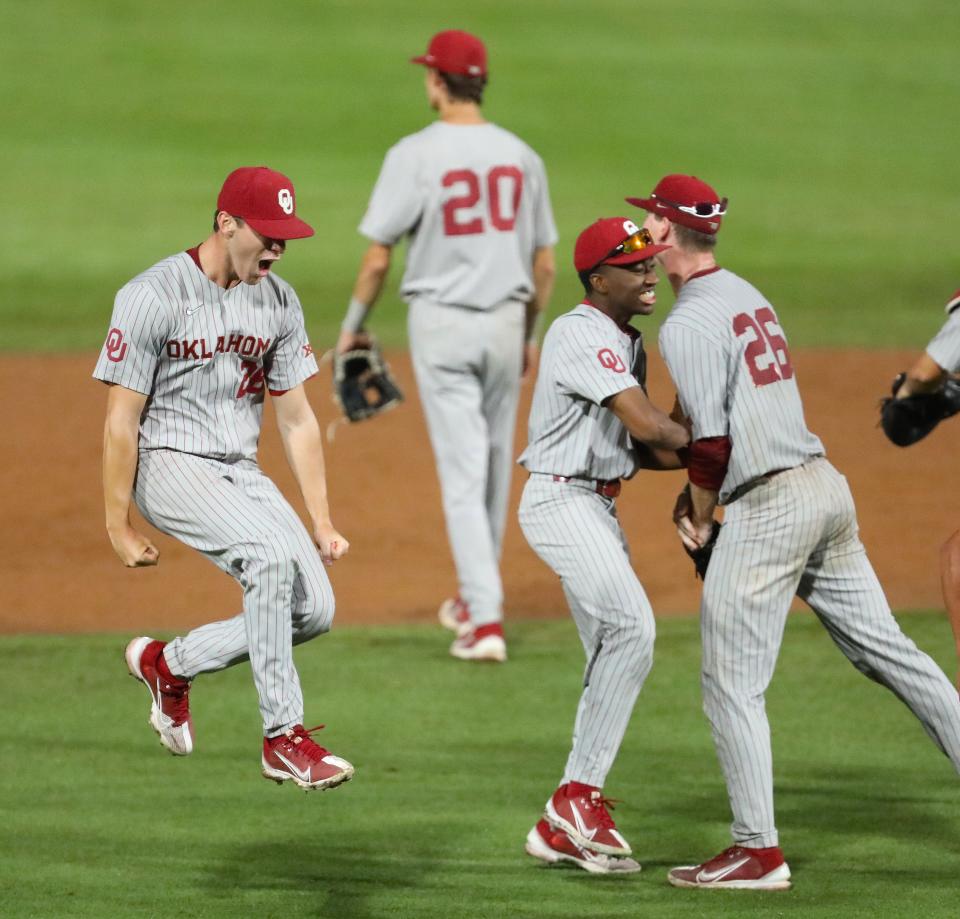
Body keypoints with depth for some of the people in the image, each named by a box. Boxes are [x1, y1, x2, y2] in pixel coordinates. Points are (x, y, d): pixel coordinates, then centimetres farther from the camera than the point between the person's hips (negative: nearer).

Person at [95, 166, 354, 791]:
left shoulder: (279, 301, 6)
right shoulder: (153, 296, -13)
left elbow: (297, 418, 11)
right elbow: (122, 420, -11)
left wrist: (322, 523, 7)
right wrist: (120, 528, -12)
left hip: (243, 472, 7)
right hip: (169, 464, -7)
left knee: (314, 606, -8)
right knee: (270, 554, -31)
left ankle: (169, 664, 15)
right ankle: (284, 739, -25)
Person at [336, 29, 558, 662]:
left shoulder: (415, 156, -12)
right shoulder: (521, 157, 1)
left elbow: (378, 258, -10)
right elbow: (545, 264, 6)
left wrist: (355, 324, 5)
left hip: (441, 324, -4)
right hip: (506, 322, 4)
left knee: (463, 472, -4)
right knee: (495, 467, 18)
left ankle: (486, 621, -13)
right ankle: (476, 599, 33)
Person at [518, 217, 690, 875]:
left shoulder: (627, 344, 17)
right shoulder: (583, 334, -15)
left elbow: (639, 450, 15)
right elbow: (645, 426, -24)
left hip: (598, 508, 10)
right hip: (562, 500, -10)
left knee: (616, 656, 8)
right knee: (631, 625, -23)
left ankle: (562, 829, 10)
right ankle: (580, 798, -20)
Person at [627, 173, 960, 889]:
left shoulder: (688, 325, -12)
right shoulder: (749, 295, 16)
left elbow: (713, 441, -17)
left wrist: (699, 519, -2)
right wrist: (698, 492, 18)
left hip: (768, 506, -9)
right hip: (827, 485, 9)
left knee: (731, 682, -4)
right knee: (887, 648, 13)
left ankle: (759, 852, -5)